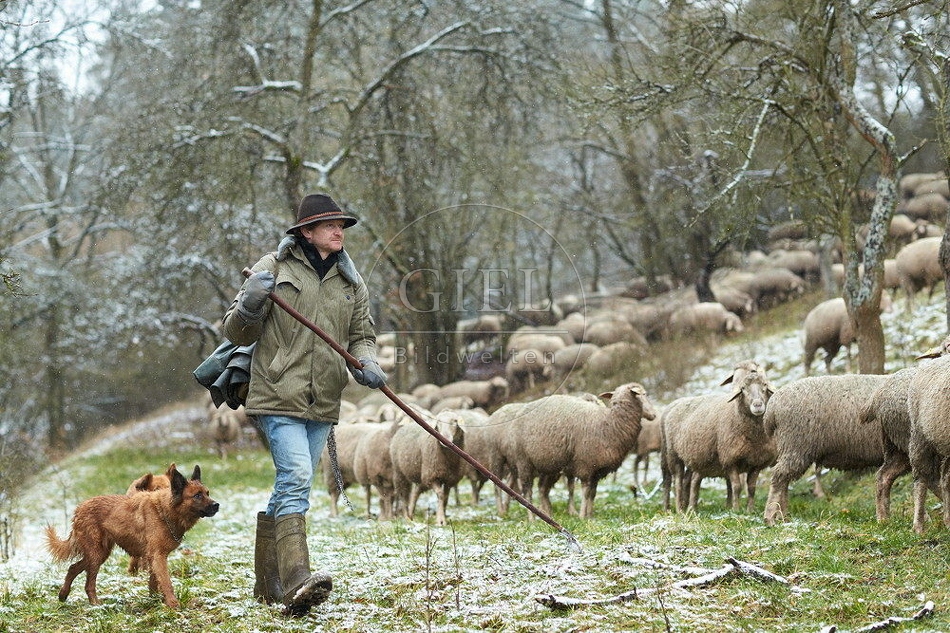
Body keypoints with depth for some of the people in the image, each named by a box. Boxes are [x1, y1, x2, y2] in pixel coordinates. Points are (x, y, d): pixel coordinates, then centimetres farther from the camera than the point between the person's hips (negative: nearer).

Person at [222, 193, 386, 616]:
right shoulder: (274, 268, -2)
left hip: (323, 404, 6)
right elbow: (236, 333, 0)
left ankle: (268, 582, 26)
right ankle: (296, 581, -31)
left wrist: (366, 363, -1)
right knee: (295, 478, -21)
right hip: (279, 395, -6)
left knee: (292, 487, 14)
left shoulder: (350, 282, 13)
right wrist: (250, 306, -21)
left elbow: (362, 335, 21)